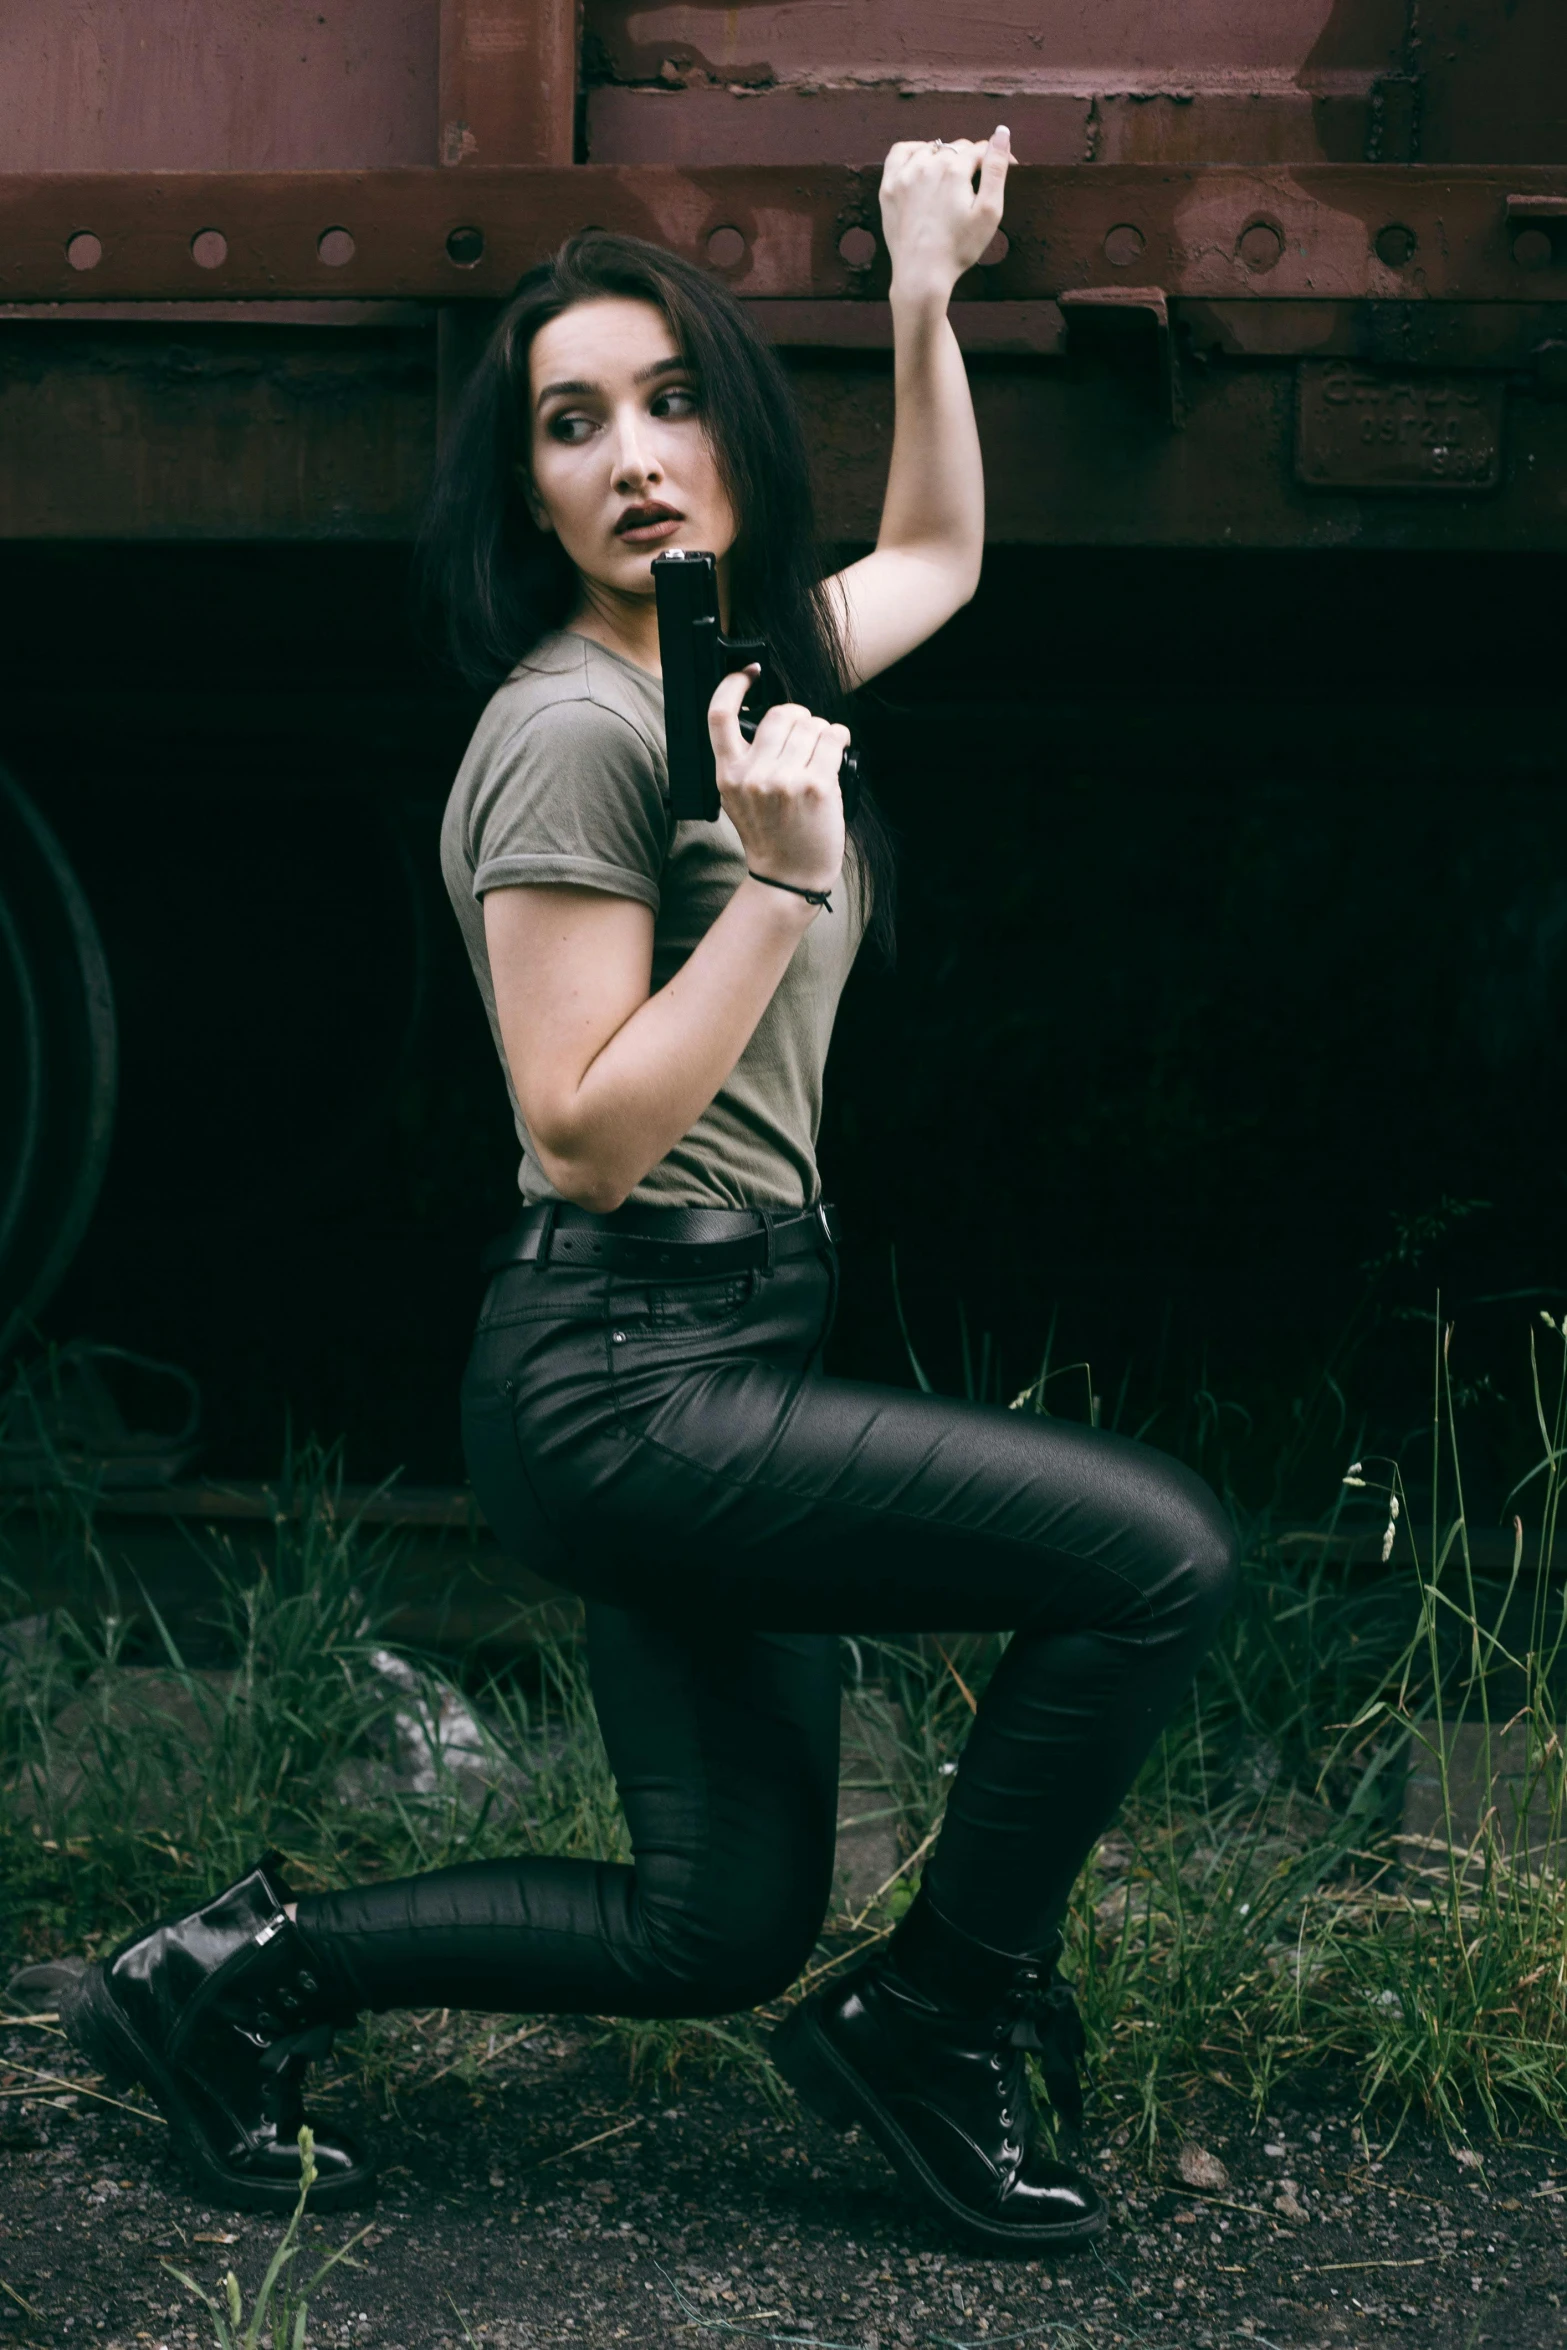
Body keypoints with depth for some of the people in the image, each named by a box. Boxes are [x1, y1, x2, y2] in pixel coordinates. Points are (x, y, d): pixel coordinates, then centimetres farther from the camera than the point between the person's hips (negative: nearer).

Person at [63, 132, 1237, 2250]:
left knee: (723, 1936, 12)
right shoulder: (577, 726, -14)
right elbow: (590, 1137, -18)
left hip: (714, 1364, 9)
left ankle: (250, 1973, 17)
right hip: (622, 1377, -9)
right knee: (1157, 1553, -17)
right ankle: (941, 2020, 0)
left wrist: (925, 292, 27)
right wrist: (780, 883, -23)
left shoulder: (738, 659, 12)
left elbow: (933, 556, 32)